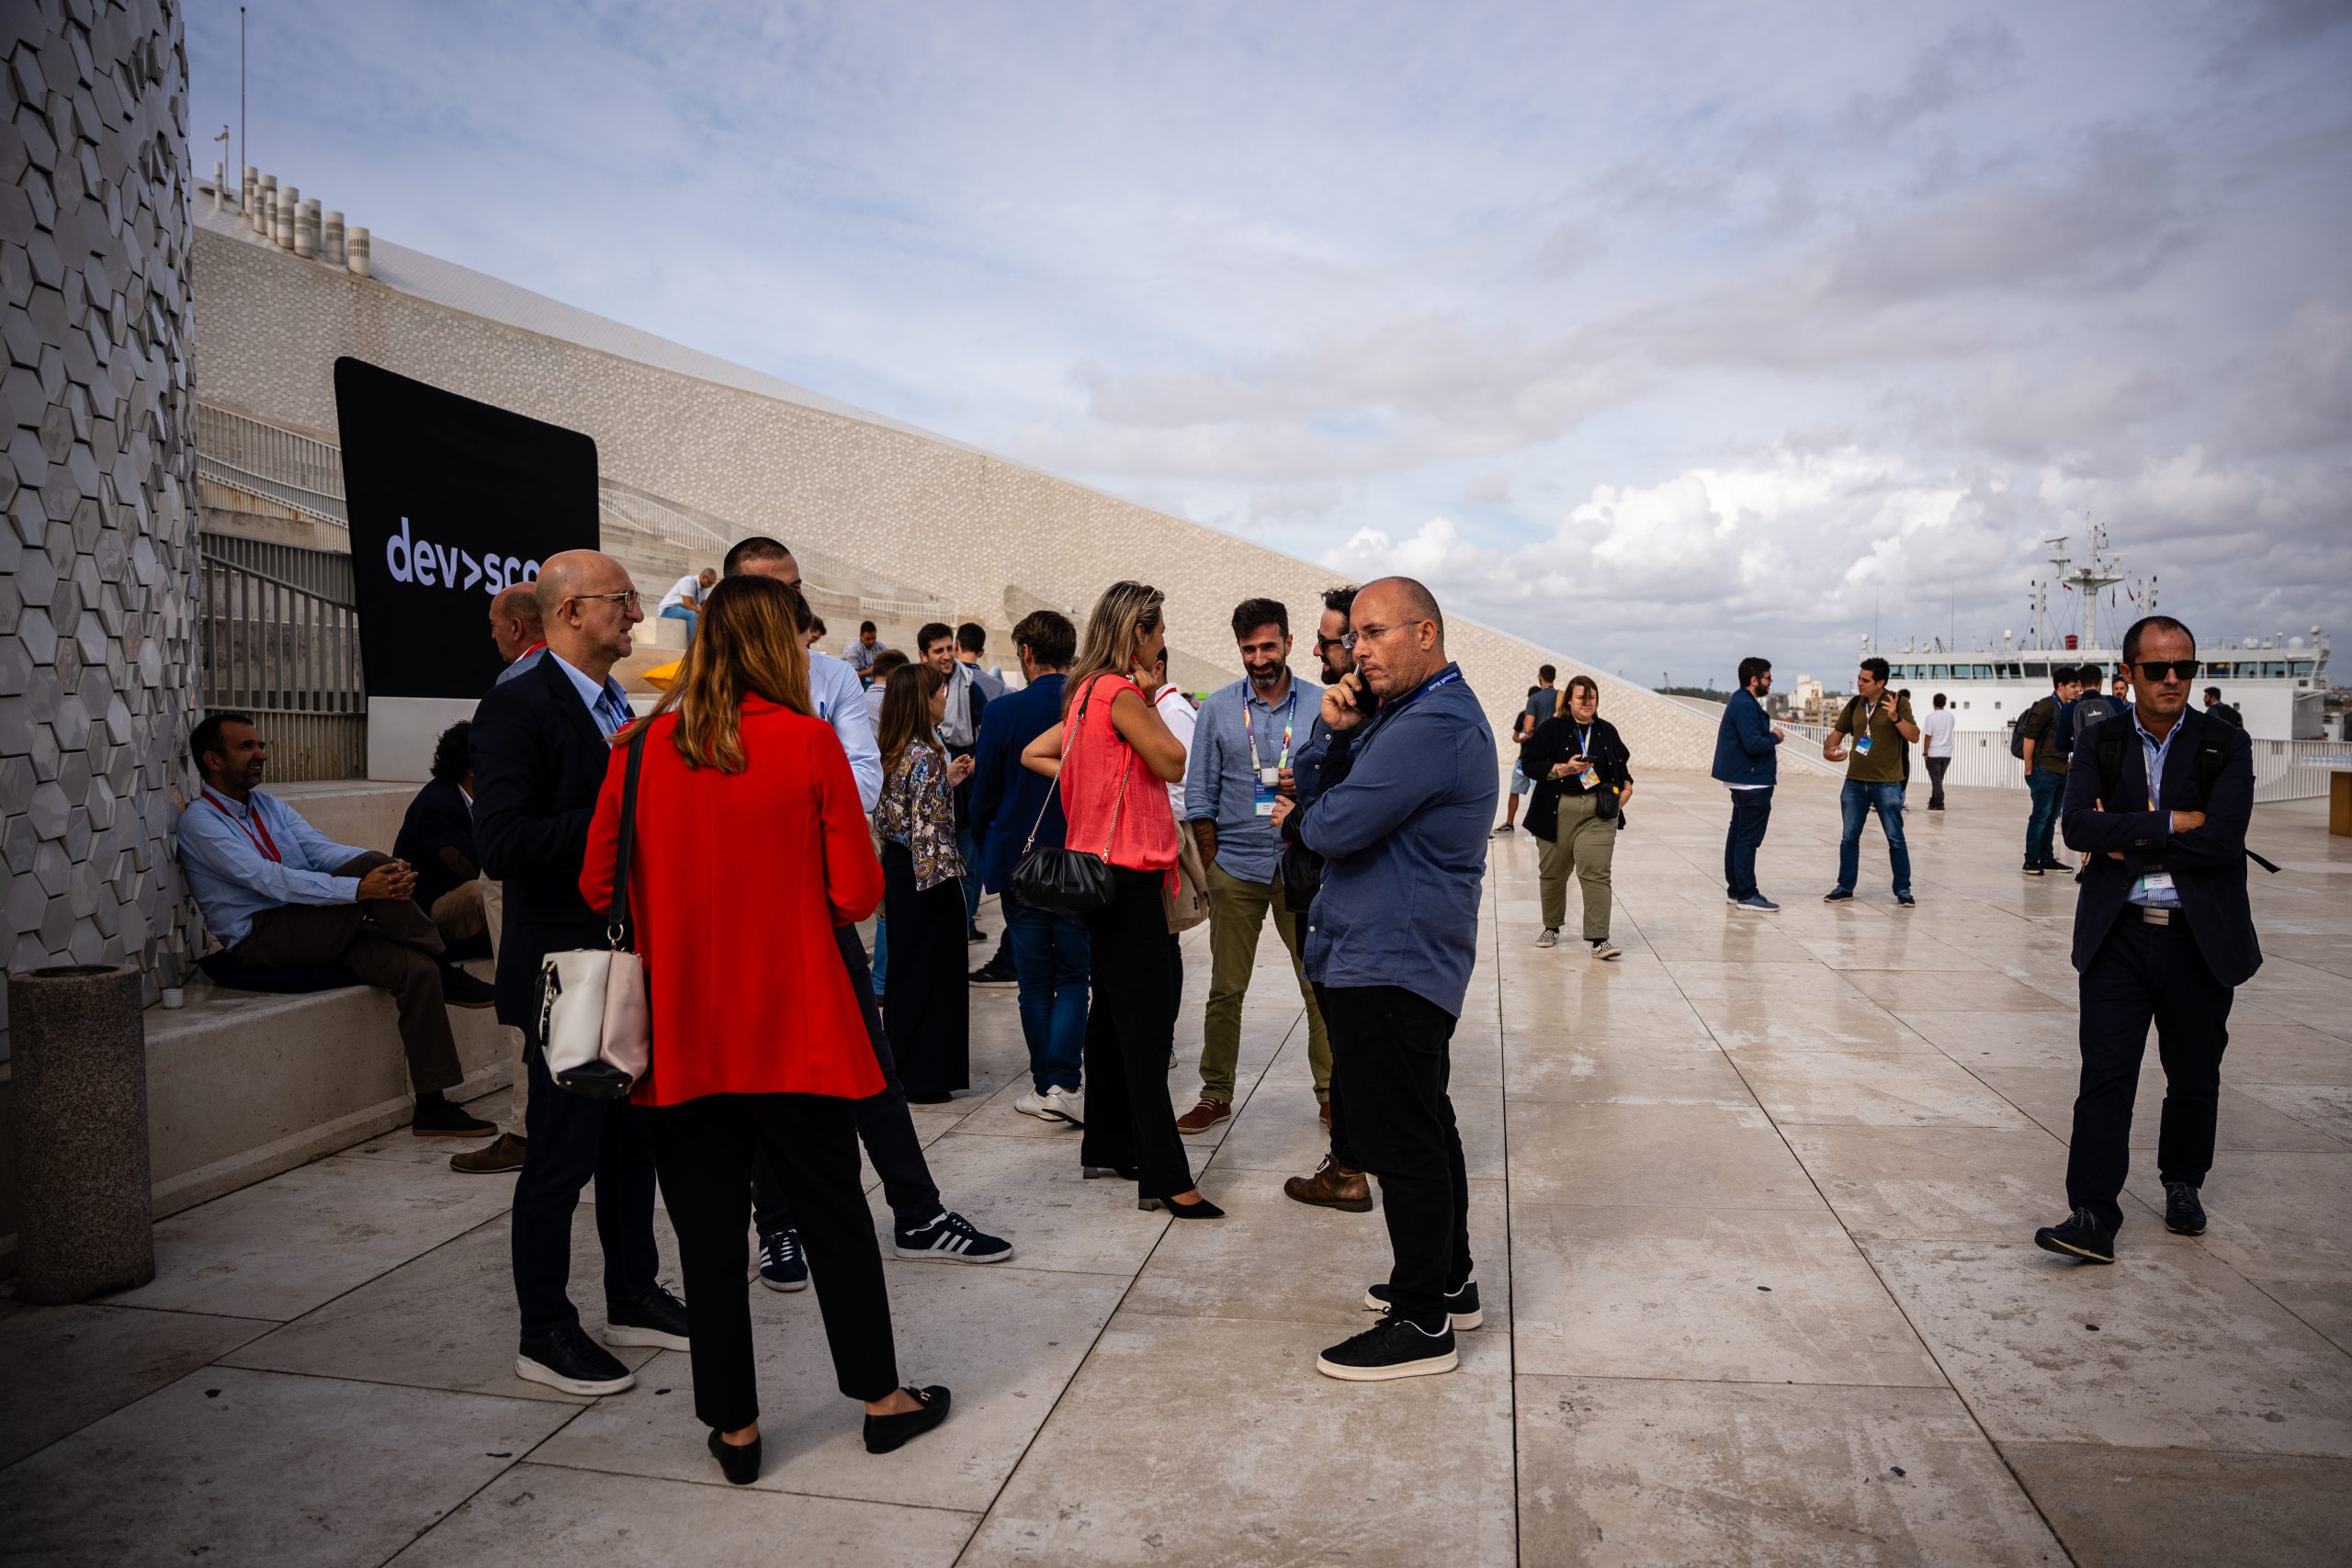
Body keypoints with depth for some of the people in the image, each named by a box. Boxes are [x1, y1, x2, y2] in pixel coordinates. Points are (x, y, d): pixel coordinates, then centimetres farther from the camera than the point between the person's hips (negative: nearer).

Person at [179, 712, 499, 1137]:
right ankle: (447, 975, -14)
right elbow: (269, 879, -20)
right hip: (261, 941, -6)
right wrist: (361, 887, -32)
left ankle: (431, 1108, -17)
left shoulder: (272, 807, 18)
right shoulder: (199, 822, -5)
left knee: (416, 969, -20)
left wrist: (390, 868, -21)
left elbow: (325, 850, 1)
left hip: (319, 932, 7)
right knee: (368, 863, -27)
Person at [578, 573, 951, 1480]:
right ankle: (882, 1398, 28)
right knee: (834, 1214, 14)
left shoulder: (642, 748, -3)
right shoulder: (807, 741, -10)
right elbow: (856, 895, -9)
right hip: (794, 1030, -2)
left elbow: (599, 887, 4)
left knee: (708, 1231, 13)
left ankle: (733, 1427, 24)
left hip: (682, 1037, 2)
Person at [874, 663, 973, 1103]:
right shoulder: (925, 755, -16)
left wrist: (946, 778, 13)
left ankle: (902, 1068, 25)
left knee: (907, 969, 16)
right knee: (933, 972, 0)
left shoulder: (893, 752, 9)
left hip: (897, 867, 9)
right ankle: (926, 1077, 7)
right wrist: (941, 872, -17)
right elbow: (928, 825, -21)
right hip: (926, 874, -9)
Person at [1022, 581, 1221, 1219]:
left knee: (1113, 1012, 17)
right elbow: (1174, 764, -10)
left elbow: (1034, 753, 19)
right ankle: (1165, 1178, -5)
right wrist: (1148, 698, -3)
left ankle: (1107, 1147, 27)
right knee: (1147, 1024, -9)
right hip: (1126, 874, -10)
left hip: (1104, 870, 10)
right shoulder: (1120, 693, -16)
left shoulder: (1086, 691, 12)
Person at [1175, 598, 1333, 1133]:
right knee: (1225, 989, 5)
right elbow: (1199, 794, 5)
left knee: (1321, 984, 2)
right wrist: (1212, 865, 1)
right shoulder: (1218, 707, 5)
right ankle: (1216, 1094, 17)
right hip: (1236, 868, 0)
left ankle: (1330, 1092, 15)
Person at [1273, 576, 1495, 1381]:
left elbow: (1336, 826, -24)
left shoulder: (1432, 726, -21)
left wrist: (1301, 813, -1)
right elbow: (1308, 789, 18)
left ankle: (1422, 1323, 9)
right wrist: (1333, 731, -3)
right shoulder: (1422, 711, 16)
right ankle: (1448, 1281, 34)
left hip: (1390, 963, -11)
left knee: (1399, 1139, -3)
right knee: (1423, 1126, 20)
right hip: (1405, 956, 11)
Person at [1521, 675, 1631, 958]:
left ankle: (1598, 938, -13)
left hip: (1598, 814, 1)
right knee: (1553, 872, 11)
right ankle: (1551, 927, 30)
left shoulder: (1607, 731, 13)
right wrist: (1564, 769, -15)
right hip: (1558, 812, -1)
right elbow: (1529, 763, -5)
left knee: (1596, 874, -10)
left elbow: (1623, 761, 29)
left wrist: (1626, 786, 11)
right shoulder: (1551, 728, 1)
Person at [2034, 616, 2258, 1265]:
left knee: (2194, 1076, 15)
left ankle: (2182, 1183, 37)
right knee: (2105, 1076, -5)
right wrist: (2173, 823, -15)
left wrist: (2126, 840, -10)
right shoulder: (2098, 743, 3)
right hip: (2118, 936, 0)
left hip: (2201, 937, 1)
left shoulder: (2225, 743, 0)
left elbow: (2223, 841, -14)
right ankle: (2094, 1217, -4)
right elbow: (2079, 828, -12)